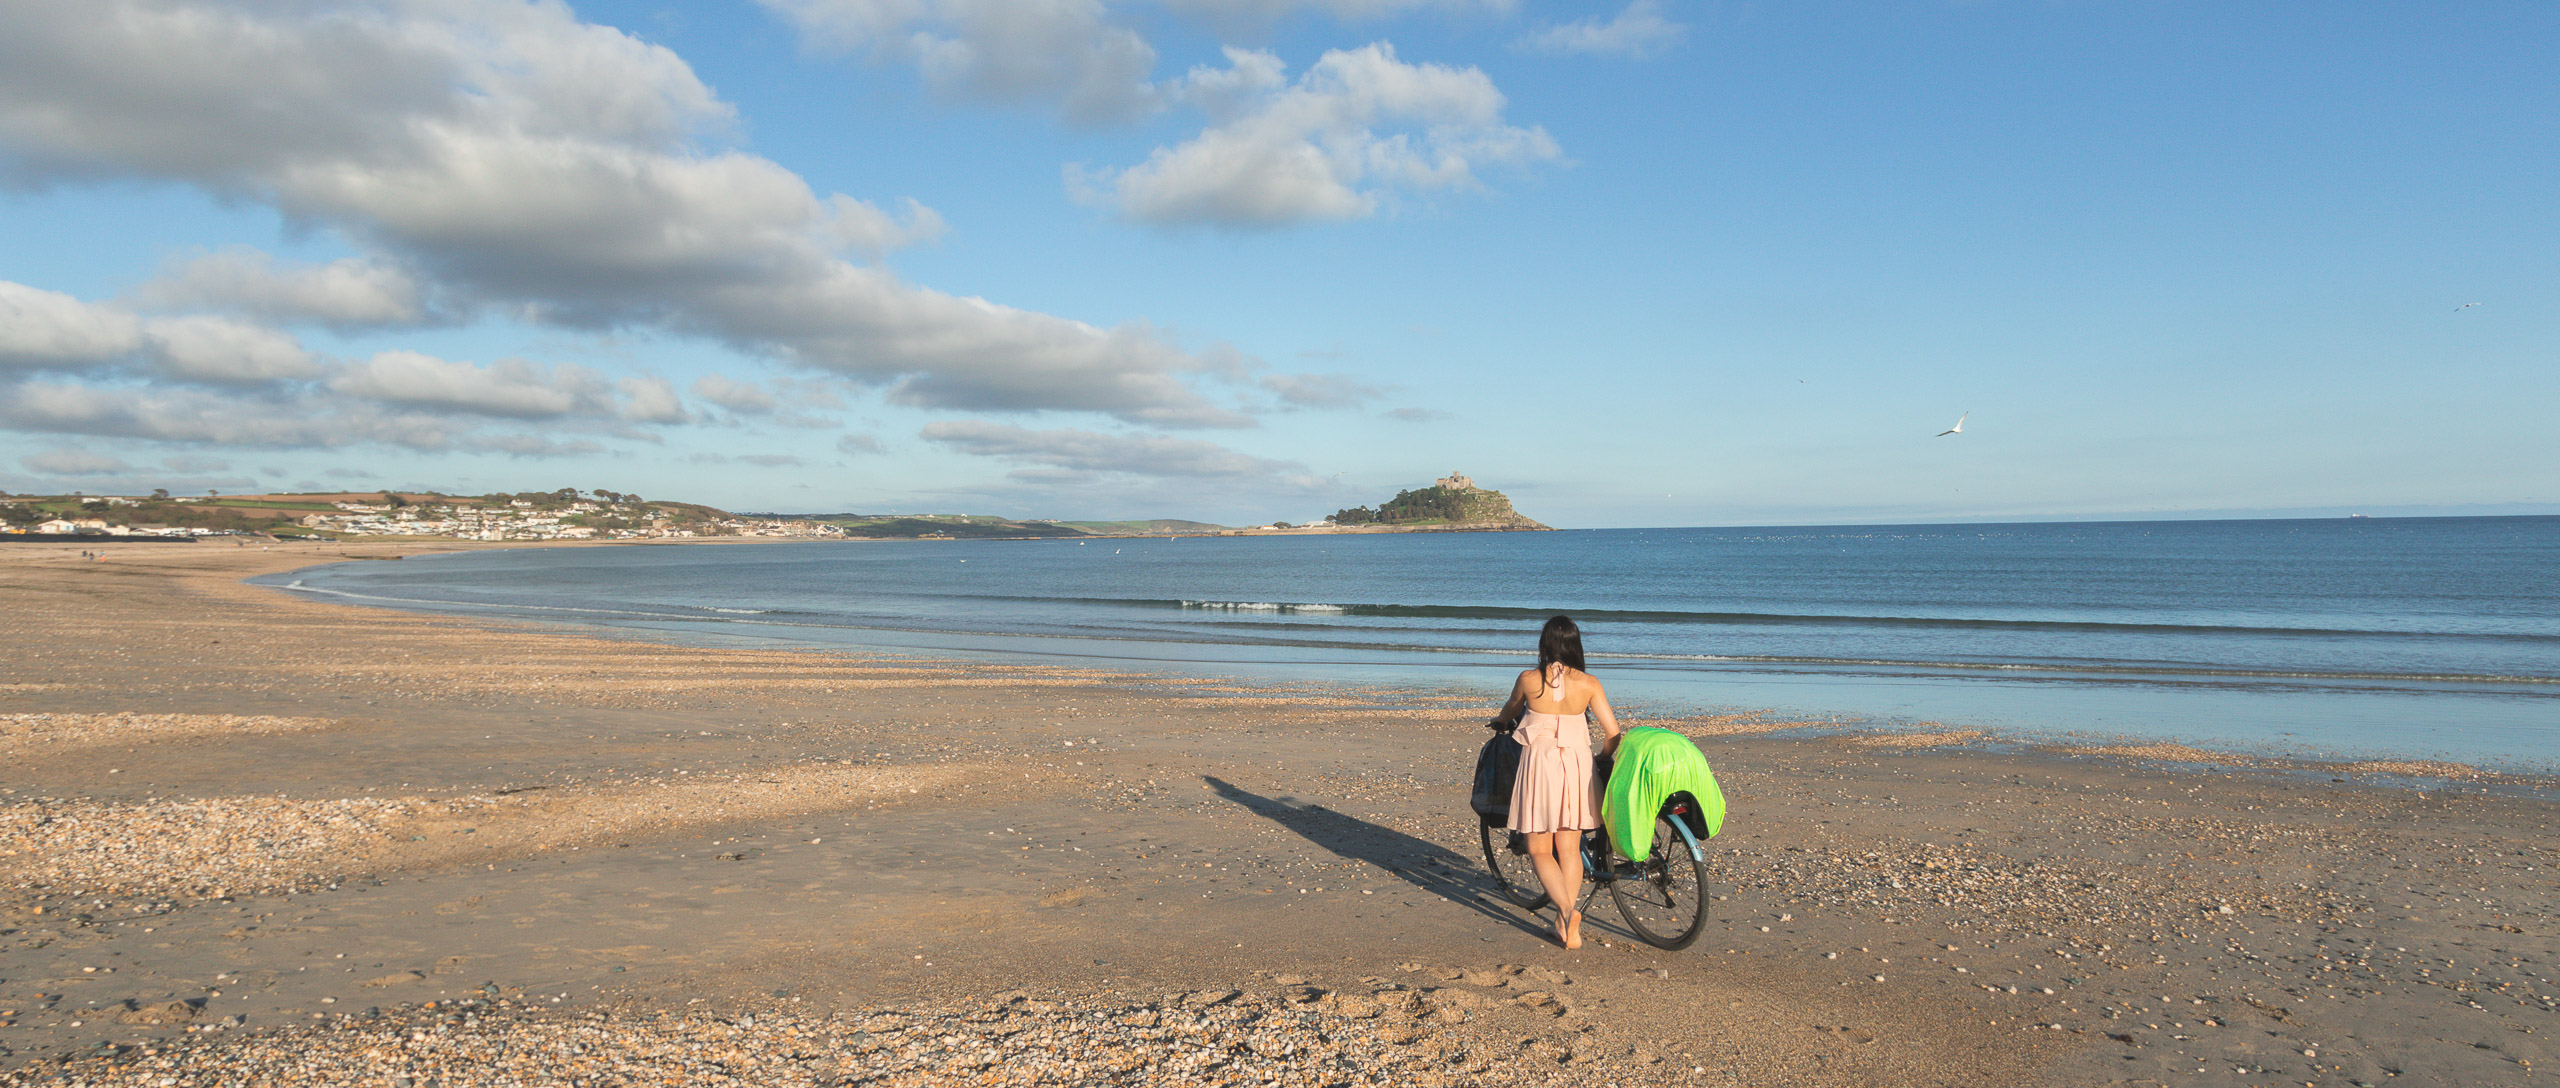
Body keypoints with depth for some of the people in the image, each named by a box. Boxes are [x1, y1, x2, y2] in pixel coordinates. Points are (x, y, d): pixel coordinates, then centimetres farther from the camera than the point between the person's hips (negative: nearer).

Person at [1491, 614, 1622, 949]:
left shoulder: (1528, 679, -6)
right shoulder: (1587, 683, -3)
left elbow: (1508, 713, 14)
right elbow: (1613, 732, -3)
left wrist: (1498, 722, 38)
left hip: (1539, 765, -2)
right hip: (1577, 765, 2)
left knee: (1540, 851, 8)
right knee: (1570, 850, 13)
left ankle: (1567, 911, -14)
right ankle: (1566, 926, 13)